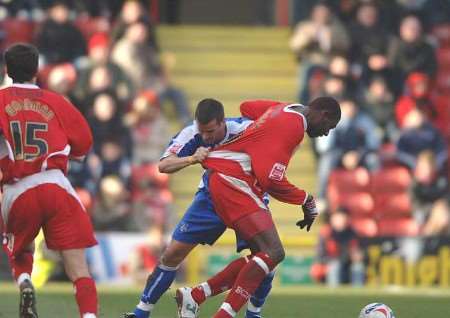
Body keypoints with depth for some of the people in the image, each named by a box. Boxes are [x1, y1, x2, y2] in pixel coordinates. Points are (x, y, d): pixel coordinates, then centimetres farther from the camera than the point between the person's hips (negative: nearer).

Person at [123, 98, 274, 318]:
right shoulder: (192, 134, -23)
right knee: (173, 254, -2)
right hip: (211, 197, 2)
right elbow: (163, 166, -29)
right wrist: (192, 159, -46)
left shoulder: (245, 130, -30)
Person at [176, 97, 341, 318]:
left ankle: (194, 296, 6)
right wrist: (306, 201, -6)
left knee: (262, 254, 8)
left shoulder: (282, 110, 17)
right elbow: (271, 179, -17)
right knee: (273, 253, -19)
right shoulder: (295, 124, -13)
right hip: (234, 182, -11)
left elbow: (246, 108, 36)